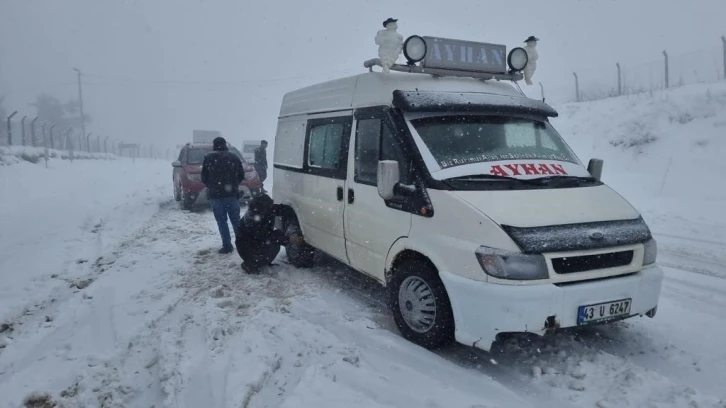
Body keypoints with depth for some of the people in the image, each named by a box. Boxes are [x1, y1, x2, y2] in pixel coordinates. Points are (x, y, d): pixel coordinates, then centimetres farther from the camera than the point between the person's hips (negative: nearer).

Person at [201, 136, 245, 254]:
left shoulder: (208, 158, -3)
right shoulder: (234, 158, 4)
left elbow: (204, 178, 0)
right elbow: (241, 176, 5)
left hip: (215, 195, -2)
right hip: (232, 194, 2)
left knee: (222, 221, 4)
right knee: (236, 220, 13)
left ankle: (227, 245, 1)